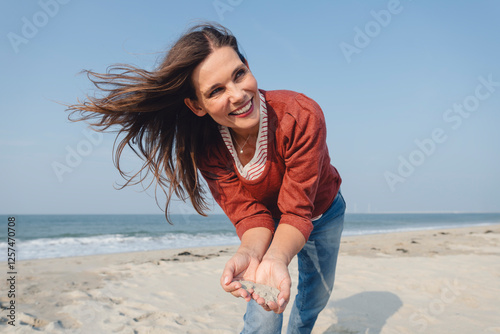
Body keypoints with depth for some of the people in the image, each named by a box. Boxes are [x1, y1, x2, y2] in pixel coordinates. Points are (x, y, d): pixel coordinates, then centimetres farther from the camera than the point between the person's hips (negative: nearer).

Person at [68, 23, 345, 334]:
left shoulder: (301, 116, -38)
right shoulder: (207, 146, -27)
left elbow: (297, 210, -37)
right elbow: (248, 213, -29)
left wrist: (277, 257, -57)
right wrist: (249, 253, -52)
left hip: (322, 214, 0)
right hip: (269, 221, 0)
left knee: (317, 296, 19)